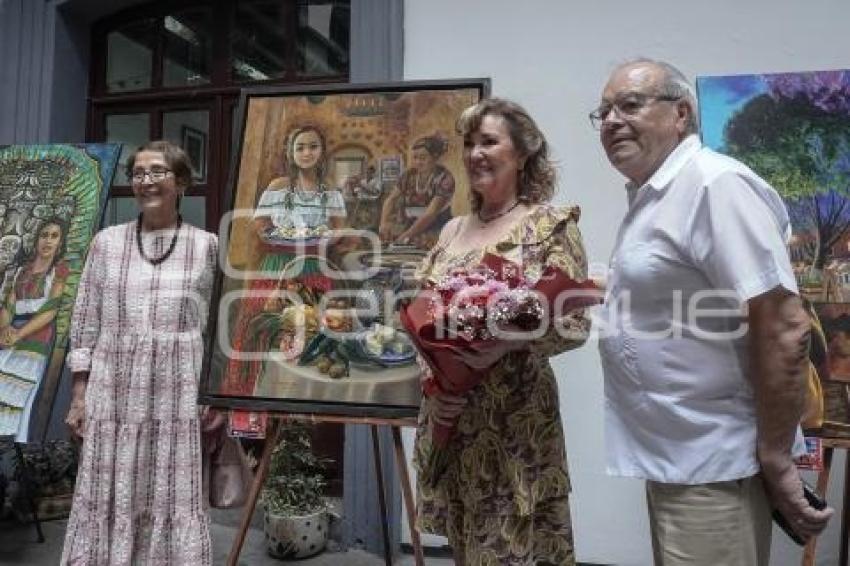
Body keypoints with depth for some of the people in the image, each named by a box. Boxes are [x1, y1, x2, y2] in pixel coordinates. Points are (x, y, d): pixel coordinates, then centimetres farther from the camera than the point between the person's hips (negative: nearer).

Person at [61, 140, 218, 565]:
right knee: (107, 499, 9)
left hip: (176, 392, -1)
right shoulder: (107, 242, 6)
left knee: (173, 503, 6)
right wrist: (78, 394, 3)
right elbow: (85, 321, 7)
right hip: (112, 391, 2)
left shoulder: (206, 246, 2)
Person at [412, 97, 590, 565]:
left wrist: (500, 344, -26)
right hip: (447, 413, 6)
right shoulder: (453, 230, 10)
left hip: (514, 416, -5)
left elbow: (574, 324, -11)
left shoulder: (550, 225, -6)